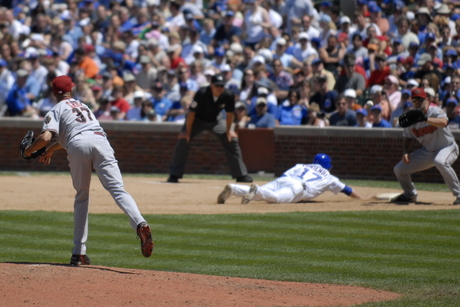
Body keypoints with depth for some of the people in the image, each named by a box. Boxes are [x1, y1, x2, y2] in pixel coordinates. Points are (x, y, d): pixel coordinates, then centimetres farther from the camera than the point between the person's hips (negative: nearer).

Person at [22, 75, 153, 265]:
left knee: (81, 197, 10)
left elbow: (46, 137, 1)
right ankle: (140, 224, -39)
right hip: (100, 141, 3)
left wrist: (29, 150, 20)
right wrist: (51, 150, 65)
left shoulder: (56, 111, 20)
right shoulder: (83, 106, 39)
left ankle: (79, 252, 7)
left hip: (78, 146, -3)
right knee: (118, 190, -11)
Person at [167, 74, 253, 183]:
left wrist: (228, 131, -3)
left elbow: (230, 114, -6)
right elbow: (191, 113, -25)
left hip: (216, 120, 3)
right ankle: (174, 175, -13)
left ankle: (241, 175, 8)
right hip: (198, 120, -3)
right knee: (183, 140, -22)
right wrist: (188, 132, -21)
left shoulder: (228, 96, -23)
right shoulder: (201, 94, -33)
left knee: (232, 139, -4)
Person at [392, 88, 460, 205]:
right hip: (427, 151, 7)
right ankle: (410, 194, 31)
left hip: (447, 148, -7)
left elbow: (443, 122, -43)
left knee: (440, 161, -42)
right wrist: (405, 152, -13)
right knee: (399, 169, 3)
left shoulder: (435, 111, -20)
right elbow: (408, 138, 7)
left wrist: (425, 119, -58)